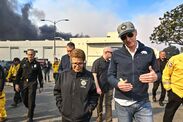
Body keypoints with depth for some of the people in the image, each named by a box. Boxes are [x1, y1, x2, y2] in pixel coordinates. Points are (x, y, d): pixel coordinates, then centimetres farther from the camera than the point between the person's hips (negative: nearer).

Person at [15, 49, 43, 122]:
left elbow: (40, 76, 5)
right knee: (24, 100, 9)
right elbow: (18, 74, 8)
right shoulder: (23, 62, 3)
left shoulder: (36, 64, 0)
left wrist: (41, 86, 4)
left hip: (32, 83, -2)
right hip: (23, 83, 2)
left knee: (31, 101, -4)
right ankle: (30, 109, 40)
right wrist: (17, 83, 2)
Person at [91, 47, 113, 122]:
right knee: (99, 104, 14)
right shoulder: (97, 62, -11)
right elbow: (94, 75, -14)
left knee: (108, 104, 6)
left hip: (109, 87, 4)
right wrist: (97, 87, -18)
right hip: (100, 88, -3)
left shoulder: (110, 62, 6)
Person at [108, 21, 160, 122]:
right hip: (122, 103, 1)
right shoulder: (116, 54, 1)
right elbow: (110, 75, 4)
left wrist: (155, 77, -16)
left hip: (143, 102, 0)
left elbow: (157, 73, 7)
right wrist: (117, 84, -17)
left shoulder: (149, 52, 1)